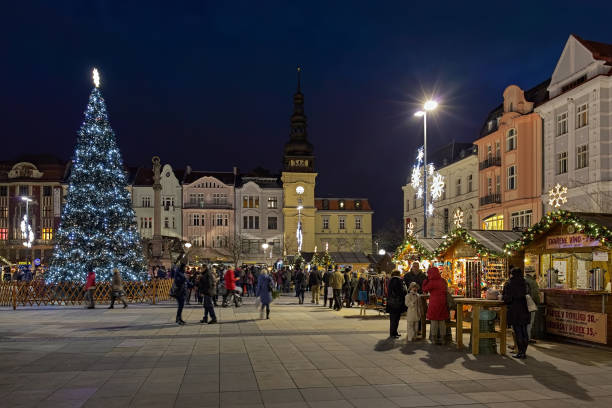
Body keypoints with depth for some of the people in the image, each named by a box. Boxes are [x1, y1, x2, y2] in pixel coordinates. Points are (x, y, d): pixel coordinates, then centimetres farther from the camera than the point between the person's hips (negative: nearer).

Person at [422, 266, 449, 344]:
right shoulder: (443, 281, 4)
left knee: (434, 321, 4)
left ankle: (434, 339, 7)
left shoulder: (432, 282, -16)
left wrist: (426, 279, -2)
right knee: (442, 321, 11)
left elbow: (424, 289, -5)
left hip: (434, 303, -6)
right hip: (443, 303, 6)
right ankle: (442, 339, 14)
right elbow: (446, 290, 13)